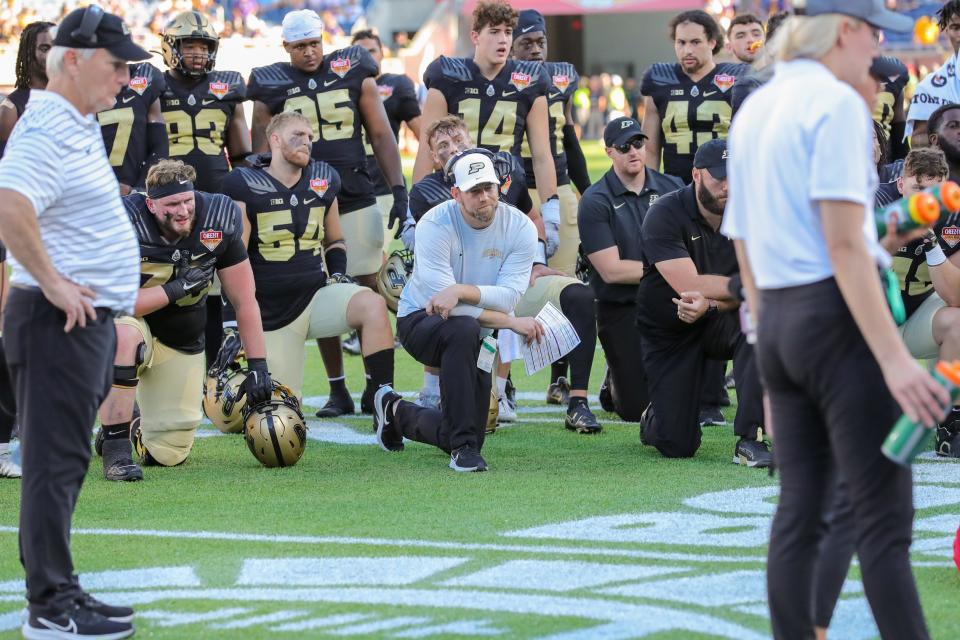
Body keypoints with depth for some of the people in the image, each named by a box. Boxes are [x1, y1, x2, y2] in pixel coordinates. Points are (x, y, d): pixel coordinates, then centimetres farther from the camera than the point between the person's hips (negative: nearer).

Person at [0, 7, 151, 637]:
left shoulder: (82, 126, 16)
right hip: (59, 323, -10)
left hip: (88, 320, 10)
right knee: (56, 462, -7)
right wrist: (53, 283, -24)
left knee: (65, 462, 14)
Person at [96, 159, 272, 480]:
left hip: (182, 342, 3)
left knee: (168, 454, -2)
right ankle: (115, 445, -27)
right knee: (125, 335, -42)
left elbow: (245, 302, -5)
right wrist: (178, 288, -28)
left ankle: (135, 427, 36)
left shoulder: (218, 222, -13)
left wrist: (258, 367, -8)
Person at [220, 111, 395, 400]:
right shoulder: (245, 186, -7)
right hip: (271, 310, -3)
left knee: (373, 306, -29)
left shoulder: (323, 181, 7)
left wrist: (337, 275, 4)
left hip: (317, 295, 3)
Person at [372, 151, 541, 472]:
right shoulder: (435, 225, -23)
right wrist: (510, 322, -31)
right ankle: (463, 447, -33)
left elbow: (508, 297, -24)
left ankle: (396, 412, 37)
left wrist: (461, 290, -41)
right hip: (419, 321, -5)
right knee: (464, 330, -42)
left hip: (474, 333, 5)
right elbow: (441, 297, -30)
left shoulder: (520, 228, -13)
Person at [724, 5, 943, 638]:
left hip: (778, 322, 8)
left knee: (799, 510, 8)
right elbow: (844, 243, -19)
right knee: (884, 517, -9)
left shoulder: (753, 112, 15)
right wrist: (894, 357, -23)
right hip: (840, 317, -8)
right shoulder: (837, 104, -11)